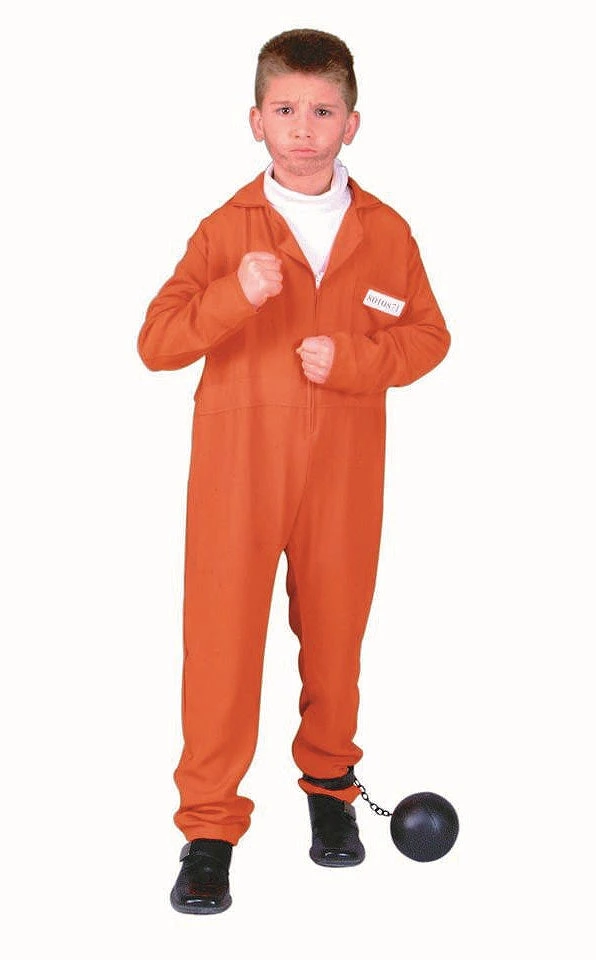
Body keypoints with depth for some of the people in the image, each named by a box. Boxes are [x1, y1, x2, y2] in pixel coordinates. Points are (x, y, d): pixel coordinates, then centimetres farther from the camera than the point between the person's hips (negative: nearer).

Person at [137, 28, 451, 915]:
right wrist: (234, 295, -26)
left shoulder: (386, 232, 3)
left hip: (344, 471, 2)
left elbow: (428, 337, 6)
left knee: (335, 627, 12)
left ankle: (329, 781, 37)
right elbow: (156, 343, -9)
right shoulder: (225, 231, -2)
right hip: (238, 469, -1)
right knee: (222, 635, 0)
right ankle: (209, 825, 12)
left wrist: (350, 358, -12)